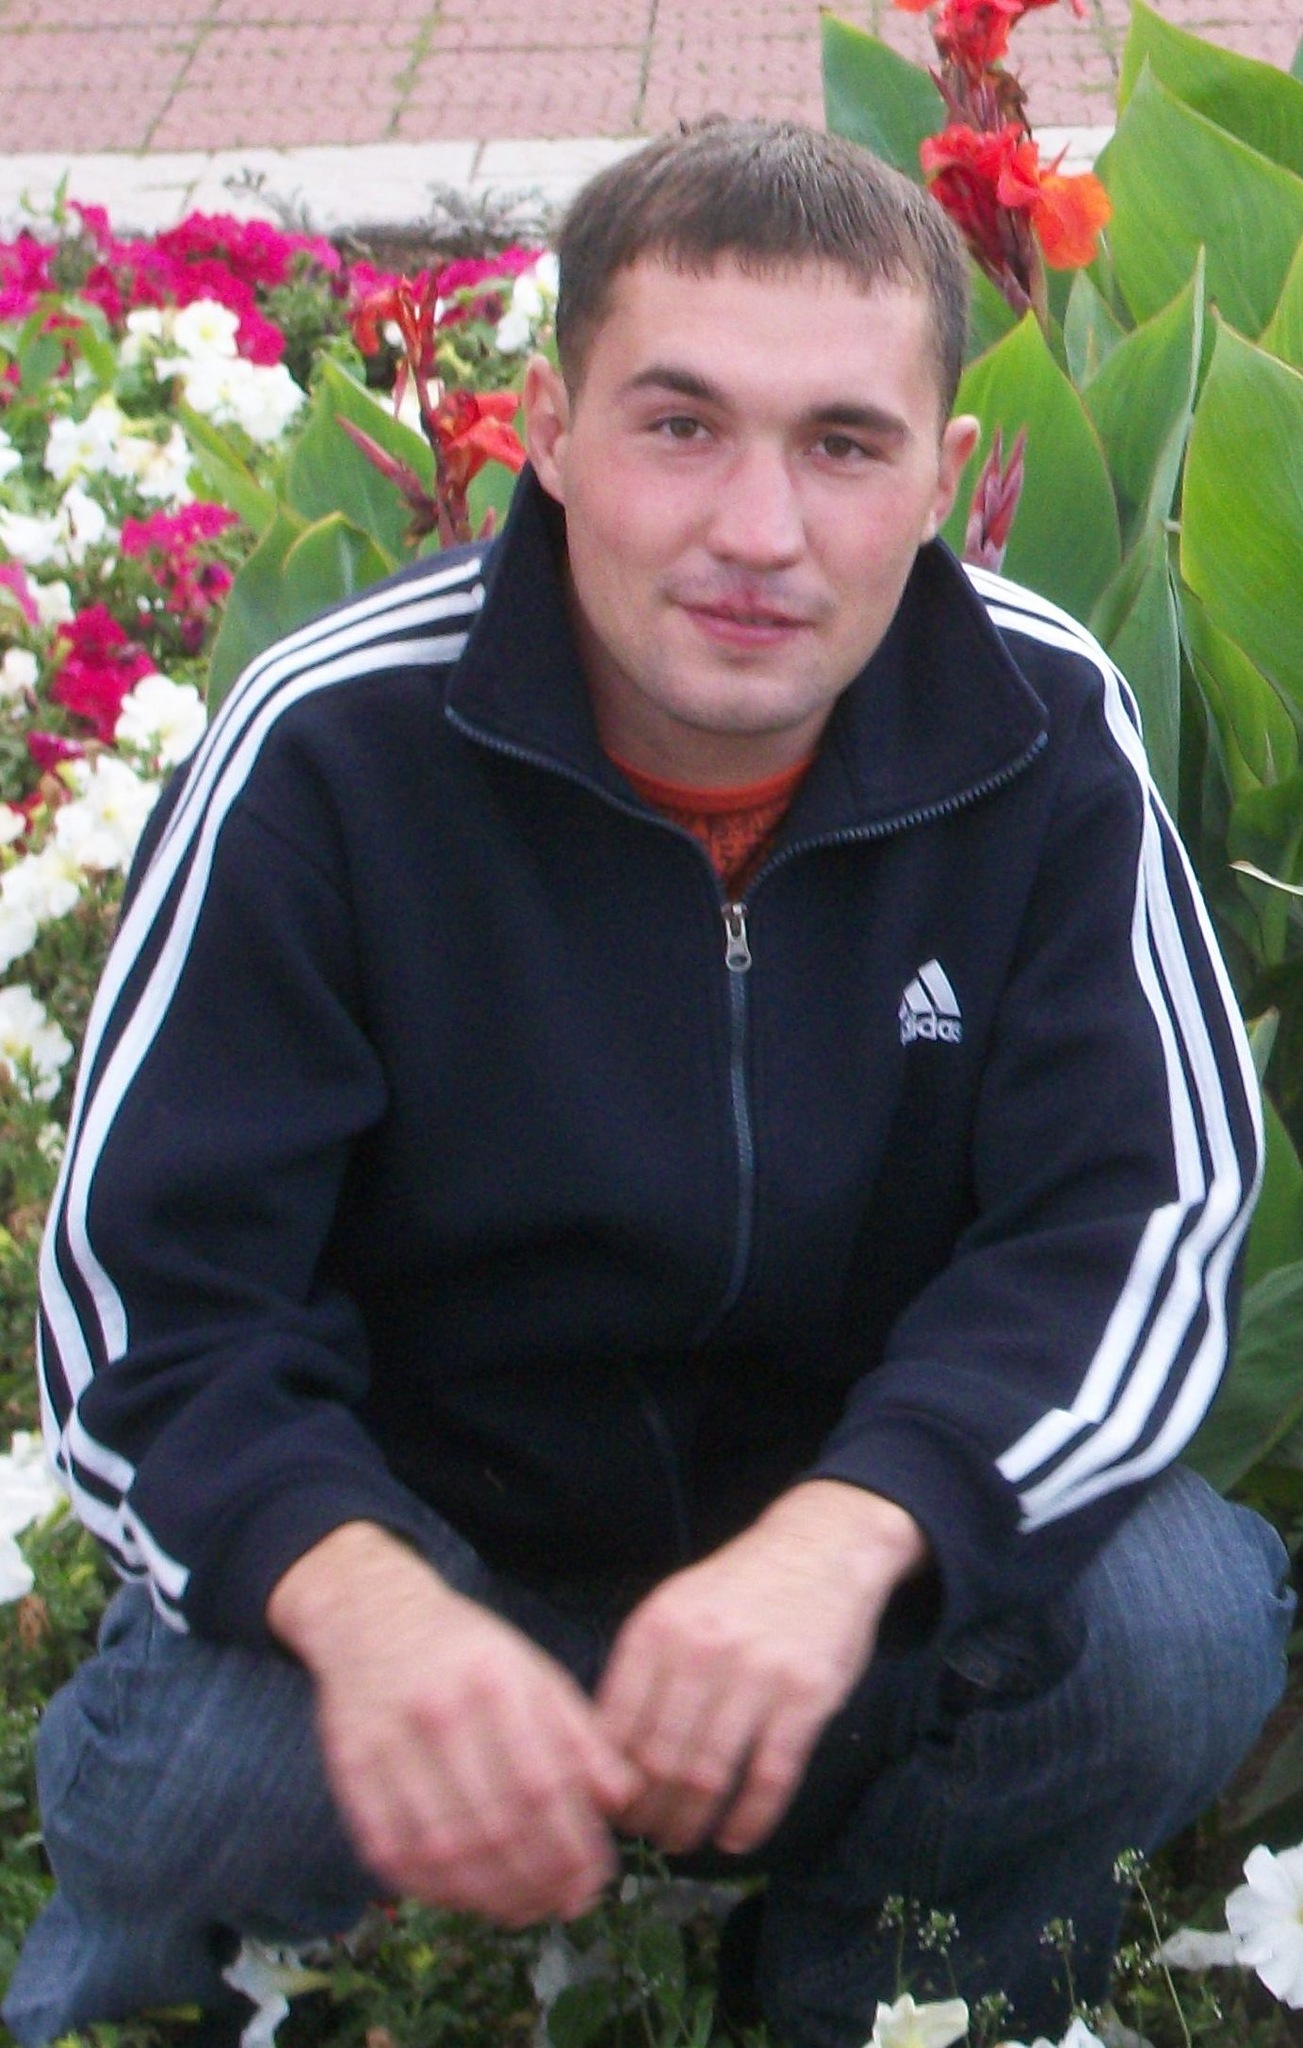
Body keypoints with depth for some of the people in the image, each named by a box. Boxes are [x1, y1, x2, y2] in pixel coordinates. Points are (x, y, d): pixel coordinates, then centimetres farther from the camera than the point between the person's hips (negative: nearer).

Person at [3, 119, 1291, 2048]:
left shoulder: (1044, 736, -12)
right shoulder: (336, 751, -19)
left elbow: (1142, 1226, -16)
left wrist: (845, 1533, -37)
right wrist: (360, 1596, -43)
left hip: (866, 1550, 2)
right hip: (420, 1522, -2)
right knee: (191, 1774, -32)